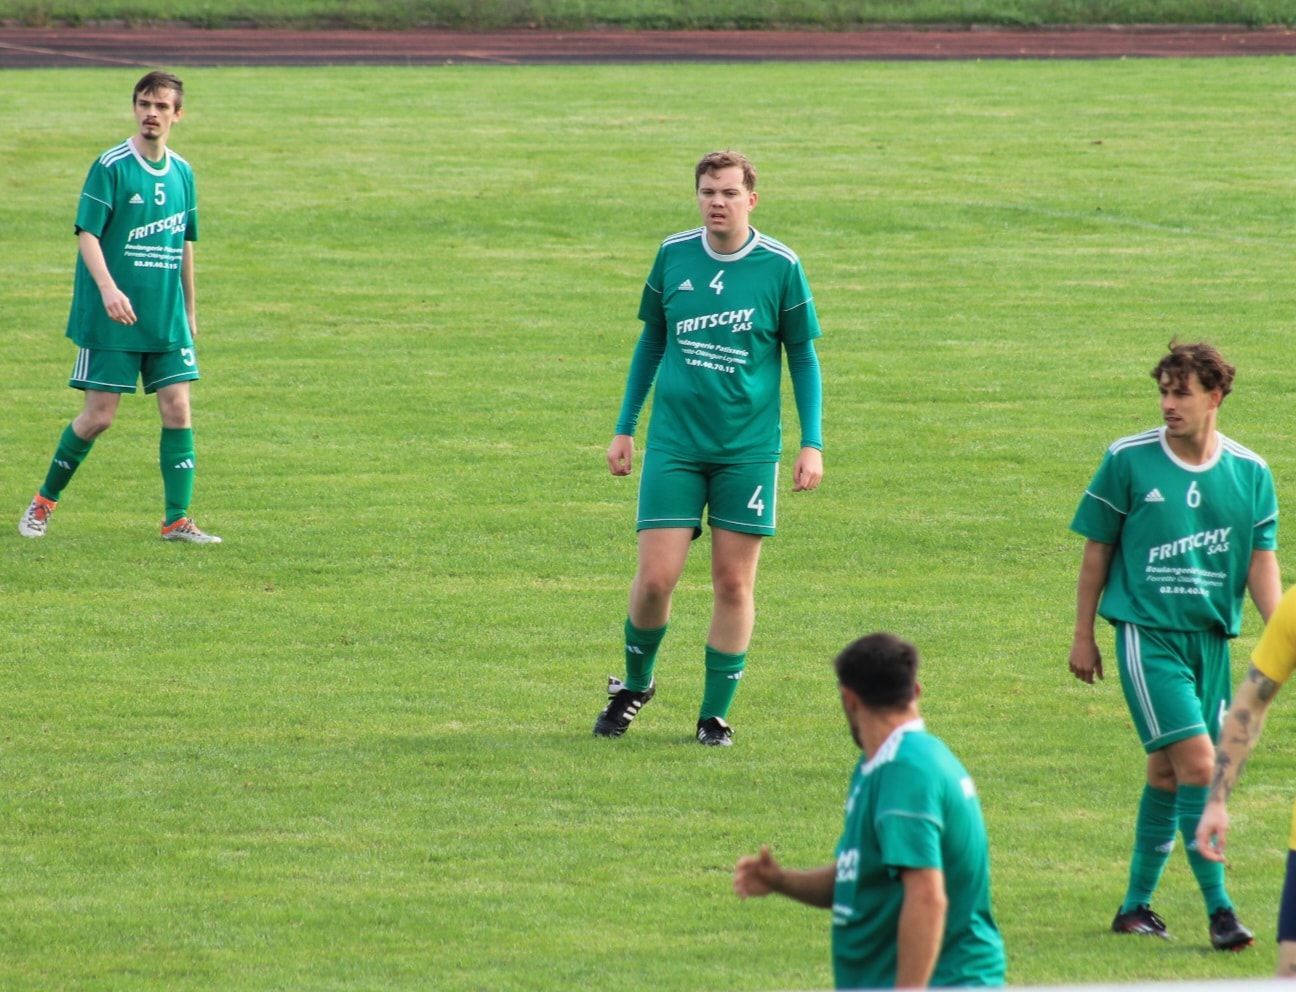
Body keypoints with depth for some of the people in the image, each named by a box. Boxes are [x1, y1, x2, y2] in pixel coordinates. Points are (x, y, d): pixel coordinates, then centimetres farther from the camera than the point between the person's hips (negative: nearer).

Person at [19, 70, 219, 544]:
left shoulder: (181, 173, 9)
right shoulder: (112, 167, -9)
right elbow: (87, 234, -14)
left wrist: (189, 309, 22)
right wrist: (109, 289, -28)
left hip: (168, 318, 5)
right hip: (113, 318, -5)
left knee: (177, 408, -3)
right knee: (99, 415, -2)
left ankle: (178, 519, 1)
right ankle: (44, 501, 18)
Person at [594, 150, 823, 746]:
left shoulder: (780, 266, -4)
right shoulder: (673, 255, 2)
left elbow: (803, 356, 4)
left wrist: (812, 444, -2)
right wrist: (624, 427, 13)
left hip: (748, 450, -1)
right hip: (673, 444, 1)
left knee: (733, 584, 1)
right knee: (656, 578, -5)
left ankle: (716, 714, 13)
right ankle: (635, 684, 20)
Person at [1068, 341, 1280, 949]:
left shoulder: (1249, 473, 4)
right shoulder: (1128, 461, -4)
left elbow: (1260, 561, 5)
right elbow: (1097, 551, 3)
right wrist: (1084, 636, 6)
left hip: (1212, 639, 4)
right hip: (1148, 632, -4)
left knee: (1168, 772, 11)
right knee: (1198, 763, -15)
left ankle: (1136, 904, 23)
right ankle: (1218, 907, -11)